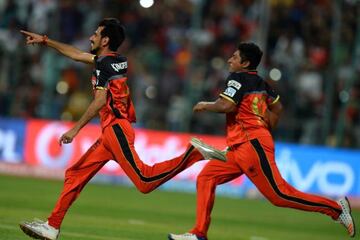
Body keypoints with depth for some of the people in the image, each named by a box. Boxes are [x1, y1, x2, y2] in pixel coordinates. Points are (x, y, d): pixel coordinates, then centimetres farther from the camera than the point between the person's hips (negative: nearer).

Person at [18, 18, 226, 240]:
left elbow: (100, 101, -18)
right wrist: (45, 41, 39)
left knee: (145, 181, -21)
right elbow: (76, 54, 33)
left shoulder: (104, 63, -7)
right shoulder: (118, 60, 20)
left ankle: (194, 153, -21)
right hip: (111, 132, 10)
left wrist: (76, 129, -15)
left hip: (116, 129, -10)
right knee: (75, 174, 9)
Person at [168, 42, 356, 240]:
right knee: (206, 178, 7)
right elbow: (276, 107, 26)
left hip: (252, 145, -10)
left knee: (279, 195, -12)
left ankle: (335, 208, -8)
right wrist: (264, 131, 29)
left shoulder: (238, 78, -8)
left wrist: (205, 106, -3)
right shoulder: (259, 82, 17)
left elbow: (227, 105, -21)